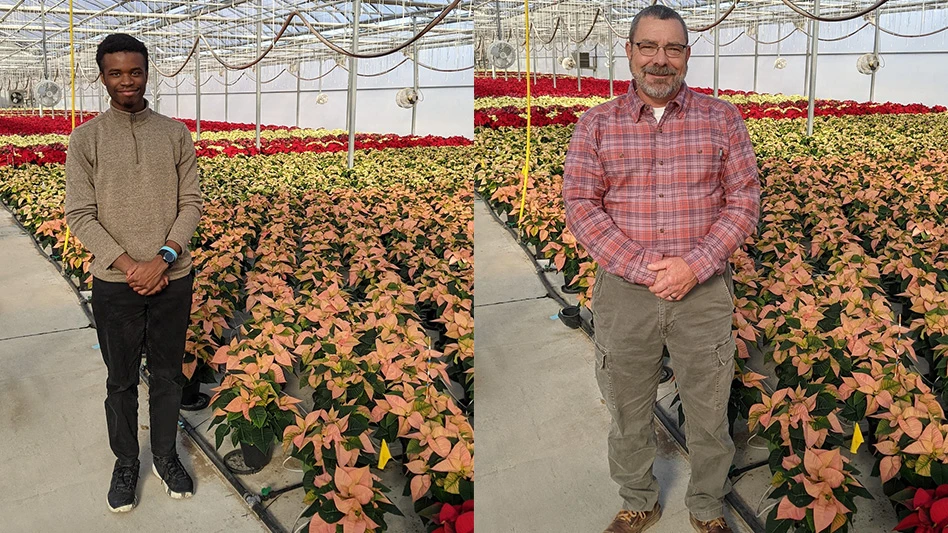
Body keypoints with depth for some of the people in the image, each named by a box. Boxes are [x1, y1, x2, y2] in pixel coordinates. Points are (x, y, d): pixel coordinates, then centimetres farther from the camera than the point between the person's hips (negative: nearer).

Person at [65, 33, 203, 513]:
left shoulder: (175, 133, 1)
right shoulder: (86, 139, -3)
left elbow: (192, 204, -1)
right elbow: (79, 216, -7)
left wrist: (163, 259, -15)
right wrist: (129, 266, -17)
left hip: (173, 279, 1)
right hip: (115, 283, -1)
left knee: (167, 375, 14)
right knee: (121, 381, 13)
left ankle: (166, 456, 33)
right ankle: (126, 462, 32)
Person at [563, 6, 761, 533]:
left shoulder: (723, 119, 2)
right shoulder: (596, 124, 1)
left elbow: (744, 200, 0)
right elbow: (581, 206, -5)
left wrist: (694, 266, -14)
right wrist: (644, 268, -14)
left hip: (704, 289, 0)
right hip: (623, 291, 0)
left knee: (710, 411, 13)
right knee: (627, 410, 14)